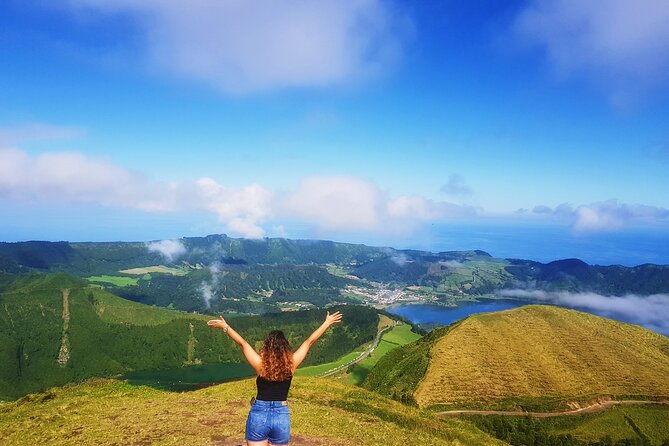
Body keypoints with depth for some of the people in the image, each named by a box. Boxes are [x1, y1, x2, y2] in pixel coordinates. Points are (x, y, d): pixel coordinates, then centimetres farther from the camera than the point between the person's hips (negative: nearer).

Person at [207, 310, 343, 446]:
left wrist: (225, 326, 4)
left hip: (259, 416, -1)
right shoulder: (291, 365, -8)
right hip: (282, 417, 2)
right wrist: (327, 322, 6)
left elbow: (242, 343, -5)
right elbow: (309, 341, -1)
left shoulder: (260, 365, -12)